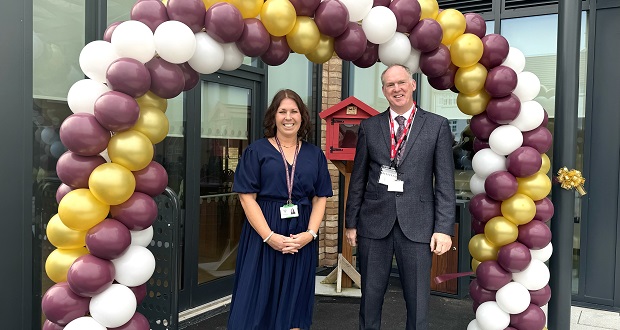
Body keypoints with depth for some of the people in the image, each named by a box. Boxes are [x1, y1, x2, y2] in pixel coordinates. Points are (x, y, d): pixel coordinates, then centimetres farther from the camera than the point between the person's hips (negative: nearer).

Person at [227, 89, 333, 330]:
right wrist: (269, 236, -16)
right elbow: (247, 198, -6)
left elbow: (320, 199, 6)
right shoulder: (256, 151, 0)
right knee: (257, 299, 1)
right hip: (263, 235, -2)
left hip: (302, 239, 3)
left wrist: (310, 233, -10)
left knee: (294, 301, 10)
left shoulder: (315, 155, 9)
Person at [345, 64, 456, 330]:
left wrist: (444, 228, -6)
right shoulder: (369, 126, 8)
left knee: (418, 302, 5)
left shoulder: (437, 125, 3)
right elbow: (358, 179, 10)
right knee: (370, 298, 11)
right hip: (374, 222, 2)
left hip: (417, 224, -1)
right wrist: (351, 223, 8)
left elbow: (445, 182, 0)